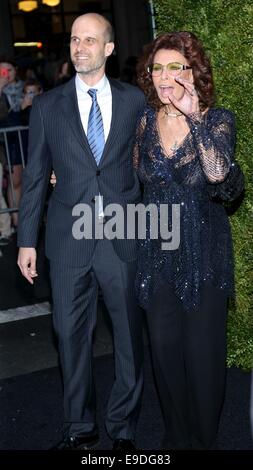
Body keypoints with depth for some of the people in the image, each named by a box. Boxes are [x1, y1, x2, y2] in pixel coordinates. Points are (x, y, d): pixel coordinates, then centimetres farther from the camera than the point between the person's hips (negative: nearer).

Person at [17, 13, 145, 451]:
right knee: (71, 335, 10)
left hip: (124, 236, 0)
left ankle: (122, 427, 27)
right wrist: (26, 240, 3)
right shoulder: (47, 105, 5)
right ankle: (80, 428, 28)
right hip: (68, 238, 1)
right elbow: (35, 176, 6)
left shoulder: (135, 100, 4)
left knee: (130, 334, 8)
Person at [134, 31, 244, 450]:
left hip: (203, 253, -4)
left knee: (203, 352, 5)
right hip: (157, 253, 4)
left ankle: (203, 439, 27)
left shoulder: (217, 120, -9)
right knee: (165, 349, 12)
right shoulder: (146, 119, 3)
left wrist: (194, 118, -29)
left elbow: (219, 173, -29)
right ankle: (176, 437, 32)